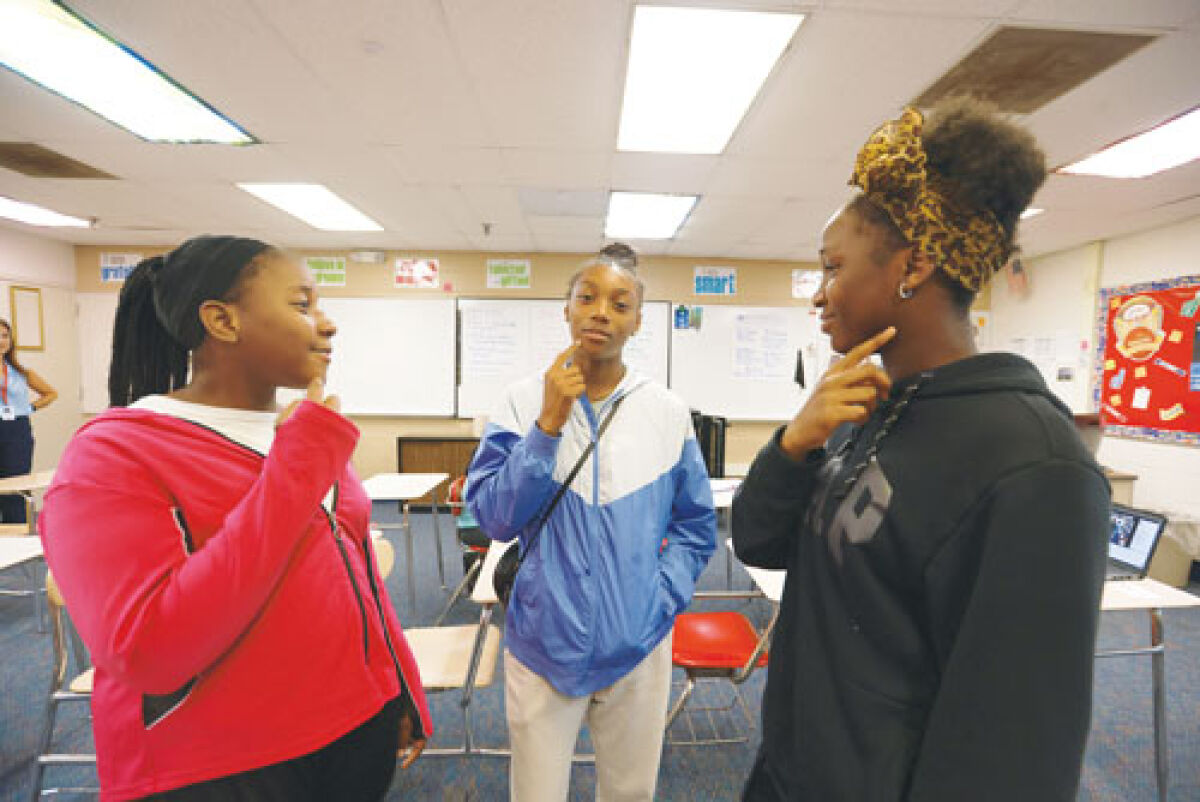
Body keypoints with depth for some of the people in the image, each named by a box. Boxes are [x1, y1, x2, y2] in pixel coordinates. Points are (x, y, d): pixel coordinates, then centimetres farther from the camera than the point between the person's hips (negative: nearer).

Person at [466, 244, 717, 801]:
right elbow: (493, 518, -13)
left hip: (637, 646, 2)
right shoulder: (525, 401, -7)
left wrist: (659, 598, -7)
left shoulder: (668, 412, -5)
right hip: (543, 644, -1)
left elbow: (697, 526, 4)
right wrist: (548, 425, -21)